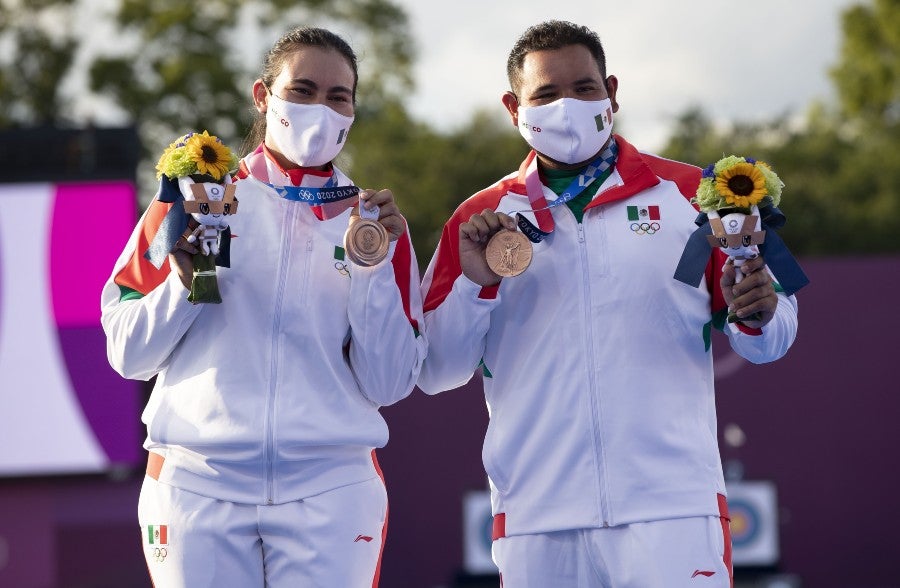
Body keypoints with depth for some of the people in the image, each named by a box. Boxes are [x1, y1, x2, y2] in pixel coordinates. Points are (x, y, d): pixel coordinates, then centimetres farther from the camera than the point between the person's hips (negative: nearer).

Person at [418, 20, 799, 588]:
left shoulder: (688, 193, 8)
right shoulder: (480, 220, 11)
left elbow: (769, 340, 9)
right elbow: (435, 372, 9)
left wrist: (756, 316, -13)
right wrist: (476, 284, -7)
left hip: (672, 514, -1)